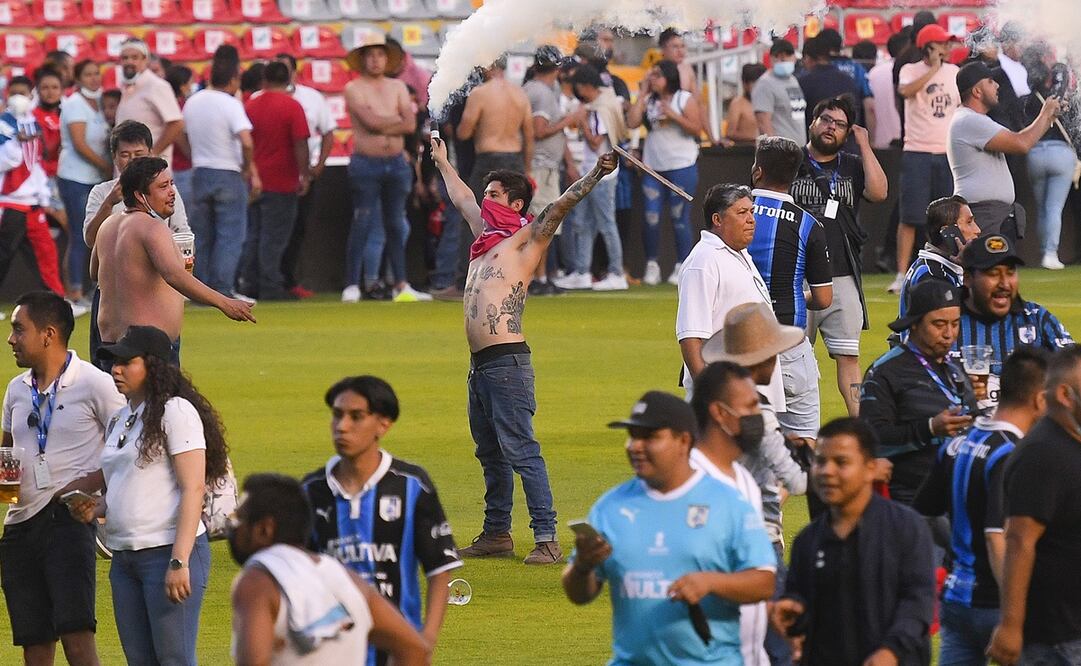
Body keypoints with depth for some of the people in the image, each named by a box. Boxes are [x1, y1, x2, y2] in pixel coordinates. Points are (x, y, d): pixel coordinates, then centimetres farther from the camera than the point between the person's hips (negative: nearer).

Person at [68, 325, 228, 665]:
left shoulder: (176, 412, -8)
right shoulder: (118, 420, 17)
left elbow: (193, 489, -15)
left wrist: (179, 562, -22)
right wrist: (96, 508, 5)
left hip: (169, 551, -9)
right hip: (124, 558, 9)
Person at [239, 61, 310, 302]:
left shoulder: (250, 105, 7)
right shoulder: (291, 106, -10)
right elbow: (300, 144, -14)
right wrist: (305, 175, -7)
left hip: (254, 180, 5)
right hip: (281, 183, -5)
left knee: (253, 234, 13)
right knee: (274, 236, -2)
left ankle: (250, 284, 13)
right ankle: (270, 287, -3)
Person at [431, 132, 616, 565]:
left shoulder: (526, 238, -2)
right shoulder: (487, 235, 19)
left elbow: (562, 205, -16)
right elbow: (461, 198, 36)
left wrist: (596, 175, -30)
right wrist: (442, 162, 50)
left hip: (507, 362, -9)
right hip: (479, 363, 9)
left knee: (521, 451, -13)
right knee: (490, 453, 15)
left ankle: (546, 540, -16)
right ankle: (497, 533, 23)